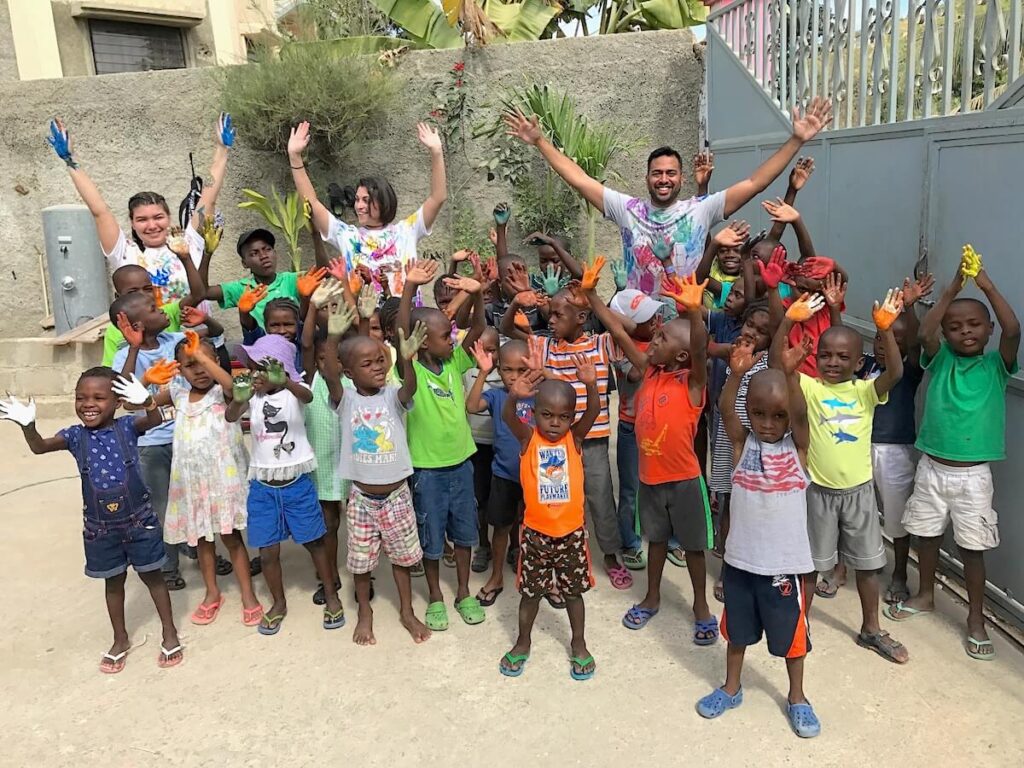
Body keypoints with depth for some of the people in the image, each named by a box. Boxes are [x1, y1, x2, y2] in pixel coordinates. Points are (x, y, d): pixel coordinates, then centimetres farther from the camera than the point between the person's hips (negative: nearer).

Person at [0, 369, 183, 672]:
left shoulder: (128, 427, -12)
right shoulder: (76, 436, -4)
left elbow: (155, 421, -30)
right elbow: (39, 447, -15)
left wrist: (146, 401, -52)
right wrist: (27, 425, -35)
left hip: (139, 520, -3)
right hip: (99, 527, 3)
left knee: (151, 576, 13)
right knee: (113, 582, 19)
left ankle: (169, 632, 28)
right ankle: (120, 639, 37)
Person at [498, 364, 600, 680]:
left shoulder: (575, 438, -6)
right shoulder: (528, 438, -8)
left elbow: (593, 412, -22)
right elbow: (507, 417, -26)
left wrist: (590, 385, -42)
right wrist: (514, 396, -48)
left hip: (571, 530, 1)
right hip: (535, 531, 0)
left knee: (573, 590, 16)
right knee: (531, 591, 16)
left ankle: (578, 644, 36)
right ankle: (523, 642, 36)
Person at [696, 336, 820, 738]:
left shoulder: (797, 446, -7)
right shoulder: (742, 443, -6)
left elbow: (801, 414, -26)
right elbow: (726, 411, -22)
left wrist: (790, 373, -43)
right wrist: (736, 373, -39)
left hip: (783, 562, -1)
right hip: (740, 558, 1)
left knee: (791, 633, 17)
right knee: (737, 630, 20)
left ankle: (797, 698, 39)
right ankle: (731, 688, 41)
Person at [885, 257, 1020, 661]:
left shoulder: (997, 365, -4)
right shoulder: (940, 359, 0)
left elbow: (1013, 330, -22)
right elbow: (925, 332, -20)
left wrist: (987, 286, -24)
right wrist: (953, 288, -23)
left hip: (973, 474, -2)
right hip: (932, 467, 2)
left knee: (972, 547, 6)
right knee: (927, 534, 16)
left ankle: (976, 618, 23)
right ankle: (926, 595, 37)